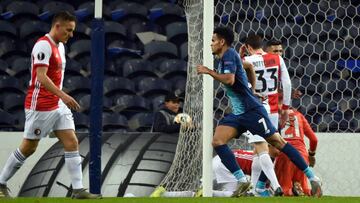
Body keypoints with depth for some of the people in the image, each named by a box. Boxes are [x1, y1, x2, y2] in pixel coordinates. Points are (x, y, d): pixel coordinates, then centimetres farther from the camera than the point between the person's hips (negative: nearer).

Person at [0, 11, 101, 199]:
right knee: (28, 148, 1)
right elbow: (41, 77, -25)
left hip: (58, 105, 9)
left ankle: (78, 190, -3)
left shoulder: (60, 46, 14)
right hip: (40, 106, -9)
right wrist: (63, 96, -31)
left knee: (72, 143, -2)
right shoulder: (43, 45, -16)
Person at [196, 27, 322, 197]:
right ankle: (242, 181, -11)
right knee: (217, 141, -8)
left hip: (252, 110, -9)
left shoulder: (229, 54, -10)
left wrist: (209, 72, -16)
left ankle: (313, 178, -1)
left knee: (278, 142, -6)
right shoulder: (223, 59, 17)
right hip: (237, 113, 9)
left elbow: (229, 80, -25)